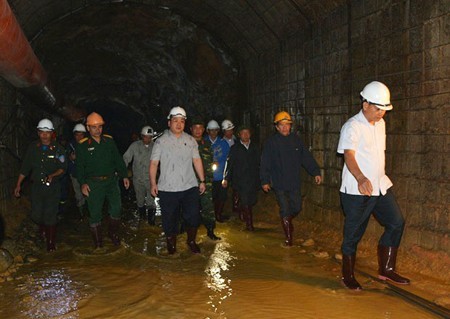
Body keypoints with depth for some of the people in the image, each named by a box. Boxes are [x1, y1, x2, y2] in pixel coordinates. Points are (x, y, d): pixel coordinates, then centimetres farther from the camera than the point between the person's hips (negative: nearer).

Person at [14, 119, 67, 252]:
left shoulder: (57, 149, -5)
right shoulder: (33, 148, 1)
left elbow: (63, 168, -1)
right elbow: (25, 167, 6)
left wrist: (53, 175, -20)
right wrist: (18, 184, 6)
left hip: (53, 187, -2)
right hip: (36, 186, 2)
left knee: (51, 215, -2)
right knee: (36, 215, 4)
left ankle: (51, 241, 15)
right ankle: (42, 227, 39)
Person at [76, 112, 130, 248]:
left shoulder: (109, 141, 7)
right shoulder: (82, 145, -1)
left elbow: (118, 159, 11)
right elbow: (79, 166, -2)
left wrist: (124, 176, 6)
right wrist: (82, 183, -12)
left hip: (111, 180, 2)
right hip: (93, 183, -2)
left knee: (116, 208, -3)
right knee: (95, 213, 3)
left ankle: (113, 232, 23)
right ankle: (98, 242, 18)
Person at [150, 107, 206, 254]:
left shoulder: (190, 140, 7)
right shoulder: (161, 141, -2)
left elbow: (197, 160, 9)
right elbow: (154, 163, -3)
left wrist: (202, 180, 8)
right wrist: (153, 184, -7)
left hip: (190, 187, 2)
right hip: (168, 188, -2)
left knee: (193, 216, 5)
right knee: (170, 218, 8)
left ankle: (191, 241, 29)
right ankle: (171, 242, 31)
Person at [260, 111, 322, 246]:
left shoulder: (296, 140, 4)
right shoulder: (271, 142, -5)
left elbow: (307, 157, 4)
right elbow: (265, 163, -4)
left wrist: (315, 172, -5)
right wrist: (265, 181, -6)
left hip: (294, 182, 3)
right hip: (279, 183, -3)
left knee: (297, 208, 11)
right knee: (285, 210, 0)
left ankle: (286, 221, 42)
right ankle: (288, 237, 14)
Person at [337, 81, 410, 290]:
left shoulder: (380, 123, 12)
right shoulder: (352, 127, -14)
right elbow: (349, 155, -25)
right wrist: (361, 178, -42)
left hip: (381, 186, 8)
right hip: (357, 190, -8)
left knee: (396, 223, 5)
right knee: (353, 234, 2)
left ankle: (386, 269, 18)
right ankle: (348, 276, 17)